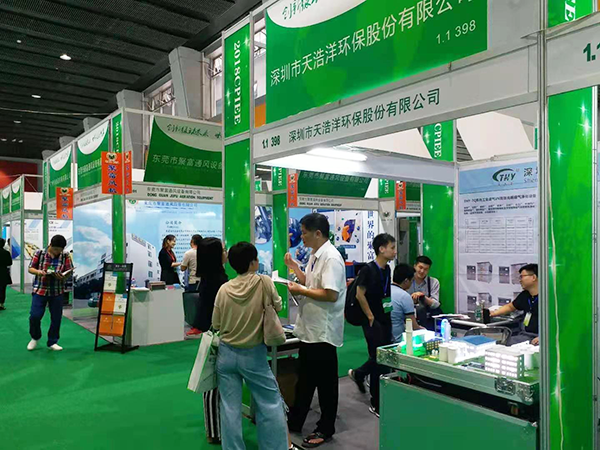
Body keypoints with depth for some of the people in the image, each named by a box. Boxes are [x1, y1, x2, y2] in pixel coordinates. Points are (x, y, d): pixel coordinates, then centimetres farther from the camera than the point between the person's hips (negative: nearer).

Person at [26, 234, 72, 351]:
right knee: (34, 316, -4)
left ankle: (52, 342, 22)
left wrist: (63, 276, -24)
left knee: (56, 318, 6)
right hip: (40, 290, -1)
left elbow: (69, 271, -2)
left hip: (57, 292, 1)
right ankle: (35, 337, 25)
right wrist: (38, 272, -20)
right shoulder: (39, 253, -2)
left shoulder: (65, 256, -2)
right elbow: (30, 268, 2)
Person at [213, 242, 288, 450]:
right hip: (253, 355, -3)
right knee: (271, 404, 11)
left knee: (230, 408, 8)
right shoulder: (264, 282, -12)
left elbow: (216, 324, 2)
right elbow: (277, 306, 3)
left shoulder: (224, 289, -5)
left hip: (226, 353, 3)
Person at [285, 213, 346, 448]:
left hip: (323, 330, -9)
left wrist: (300, 291, -19)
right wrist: (295, 268, 7)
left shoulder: (331, 258, -20)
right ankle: (295, 421, 35)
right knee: (304, 379, 21)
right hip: (308, 327, 9)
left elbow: (330, 294, -27)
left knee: (325, 382, 8)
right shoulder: (315, 256, 9)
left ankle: (325, 429, 24)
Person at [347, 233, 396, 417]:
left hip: (386, 320, 8)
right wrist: (370, 316, -13)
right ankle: (376, 404, 12)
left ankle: (358, 374, 42)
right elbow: (360, 294, -17)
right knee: (378, 361, -2)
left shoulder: (387, 269, 8)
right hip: (373, 322, -8)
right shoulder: (368, 269, -16)